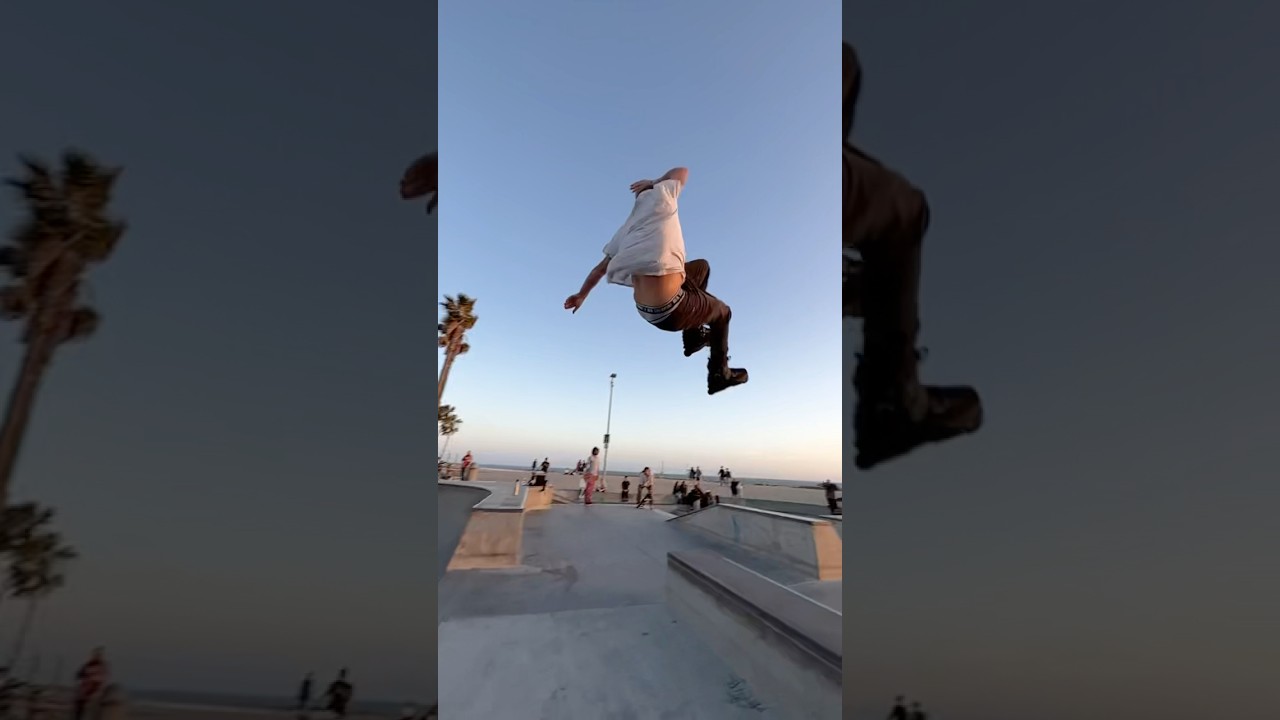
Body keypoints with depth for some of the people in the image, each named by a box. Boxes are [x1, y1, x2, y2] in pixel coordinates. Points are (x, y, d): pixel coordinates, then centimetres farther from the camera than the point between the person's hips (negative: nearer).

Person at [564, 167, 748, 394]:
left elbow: (601, 268, 24)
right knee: (722, 312, 25)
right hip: (670, 309, -7)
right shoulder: (659, 196, 3)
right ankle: (719, 375, 34)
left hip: (644, 309, 7)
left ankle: (694, 336, 36)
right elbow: (682, 171, 22)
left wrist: (581, 295, 36)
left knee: (702, 266, 31)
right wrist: (653, 183, 34)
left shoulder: (626, 229, 18)